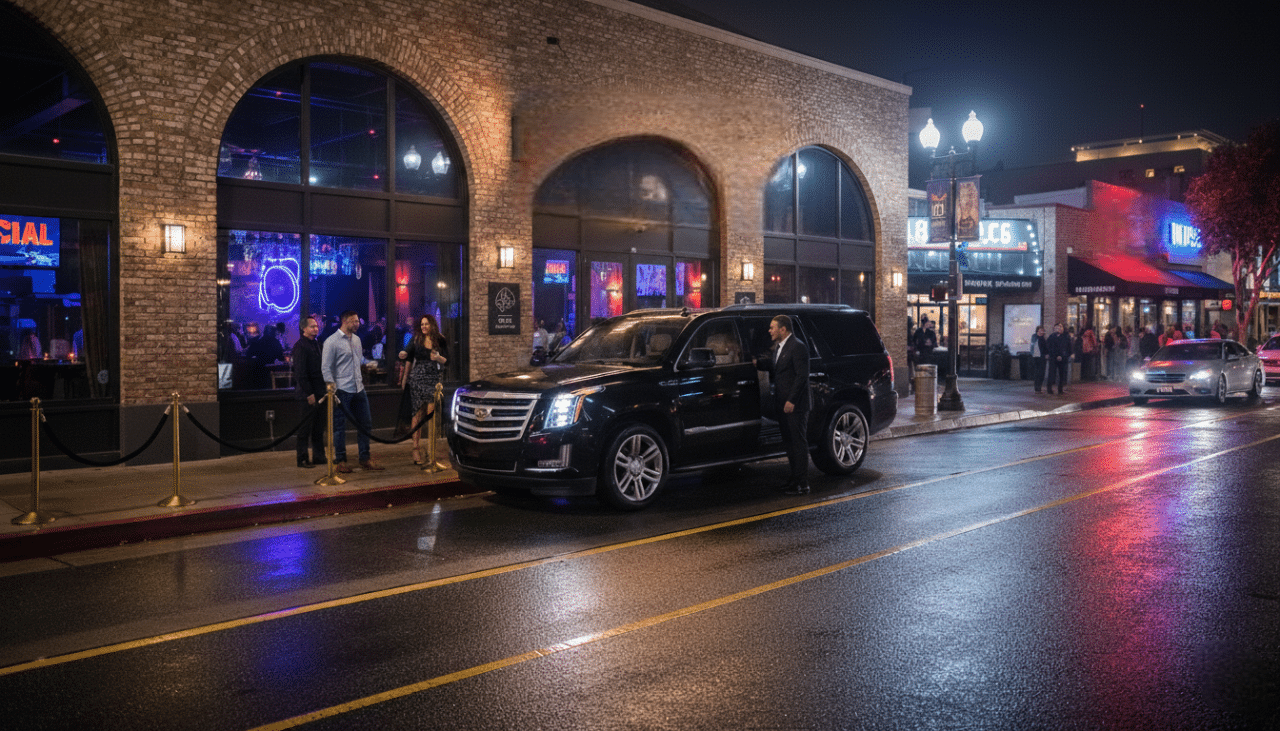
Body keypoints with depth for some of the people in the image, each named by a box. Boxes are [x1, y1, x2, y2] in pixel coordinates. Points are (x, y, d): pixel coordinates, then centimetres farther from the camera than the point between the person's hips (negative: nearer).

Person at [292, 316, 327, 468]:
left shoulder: (316, 344, 15)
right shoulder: (300, 346, -11)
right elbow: (300, 372, -16)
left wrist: (324, 390, 15)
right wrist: (309, 394, -19)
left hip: (319, 391, 8)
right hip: (306, 393, -8)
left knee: (319, 426, 12)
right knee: (305, 428, -2)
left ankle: (318, 456, 20)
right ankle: (303, 459, 5)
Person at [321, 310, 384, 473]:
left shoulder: (357, 339, 14)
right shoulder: (332, 341, -8)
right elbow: (326, 368, -10)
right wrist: (333, 389, -15)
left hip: (358, 389, 7)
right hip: (342, 391, -7)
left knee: (365, 424, 9)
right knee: (340, 427, 2)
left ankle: (365, 459, 19)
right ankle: (340, 461, 11)